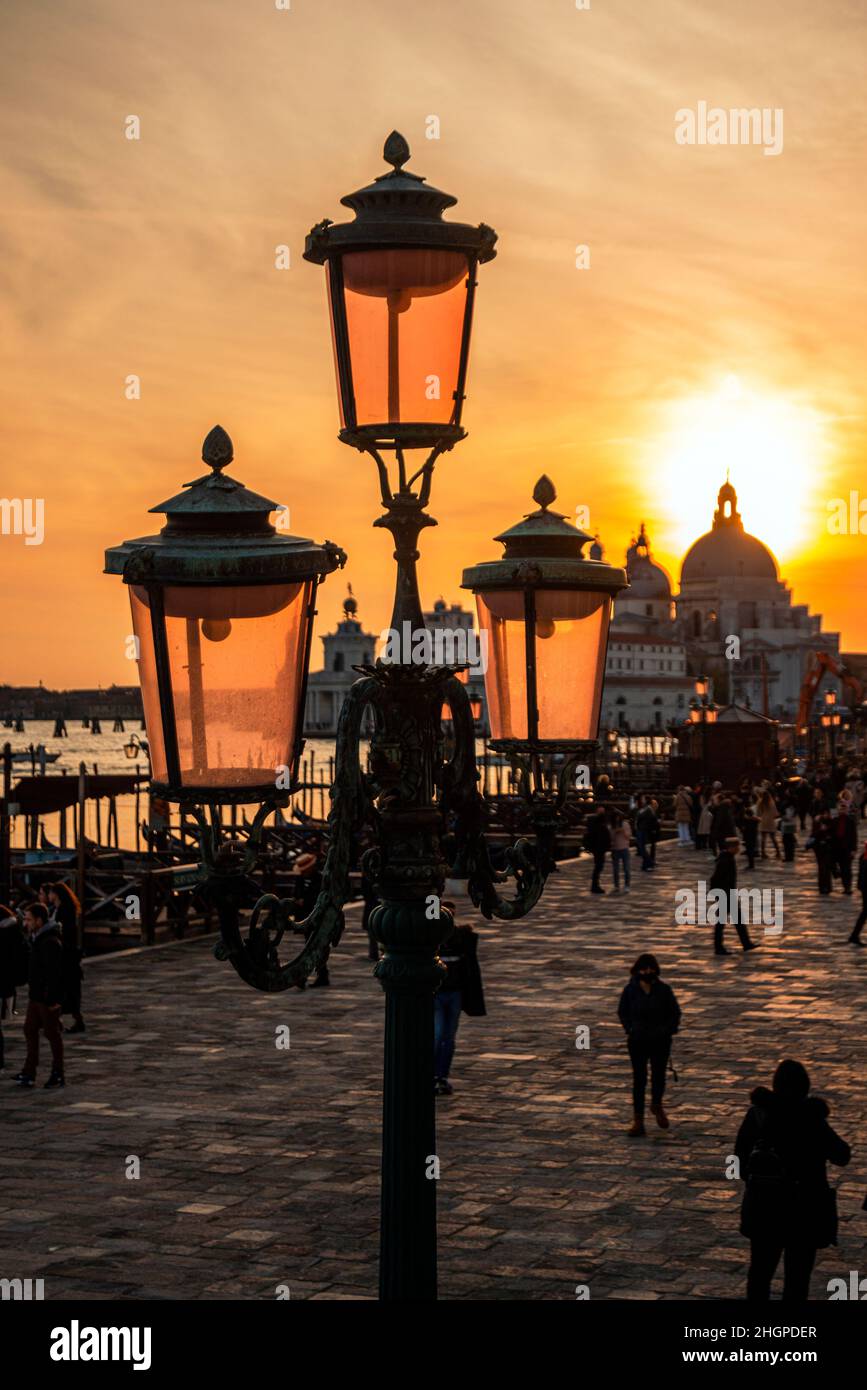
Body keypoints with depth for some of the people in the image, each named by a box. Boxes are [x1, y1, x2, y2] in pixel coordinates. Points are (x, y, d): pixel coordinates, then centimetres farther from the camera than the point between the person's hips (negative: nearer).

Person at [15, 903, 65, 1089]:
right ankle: (28, 1074, 15)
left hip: (48, 998, -10)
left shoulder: (51, 942, -21)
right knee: (30, 1030, 11)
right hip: (36, 996, 10)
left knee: (52, 1034, 1)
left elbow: (54, 973, -24)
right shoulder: (36, 939, 11)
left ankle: (58, 1075, 11)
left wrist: (53, 999, -24)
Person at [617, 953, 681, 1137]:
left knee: (658, 1075, 3)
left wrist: (668, 1030, -8)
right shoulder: (631, 990, -4)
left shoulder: (664, 990, -5)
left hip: (660, 1041, 0)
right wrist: (629, 1029, -3)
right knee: (639, 1079, 2)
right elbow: (622, 1012, 9)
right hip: (637, 1041, 0)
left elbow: (674, 1013, 4)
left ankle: (657, 1105, 35)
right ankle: (638, 1120, 7)